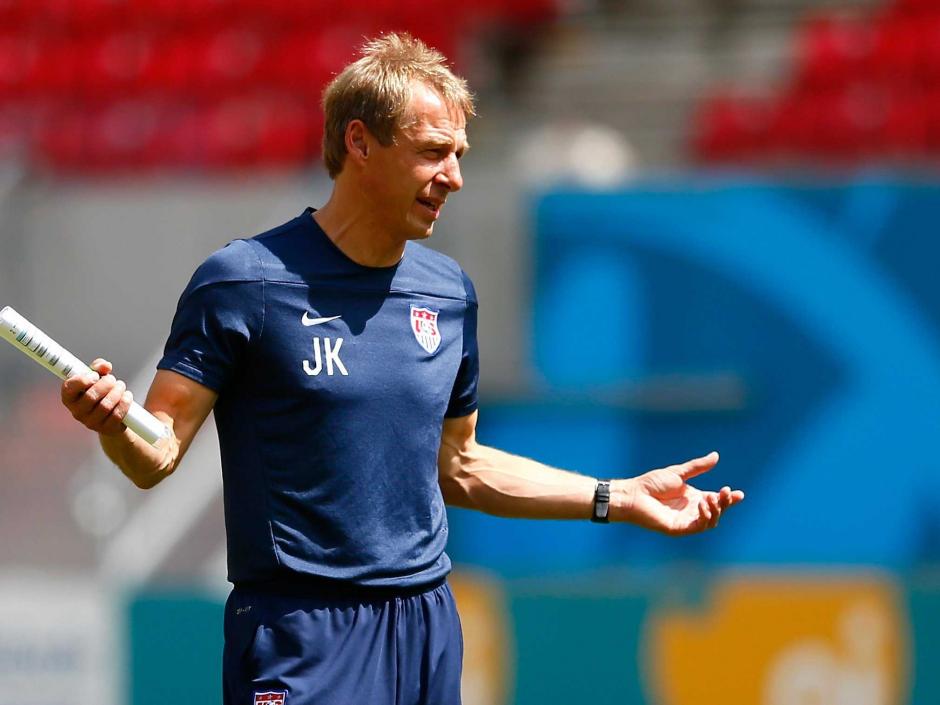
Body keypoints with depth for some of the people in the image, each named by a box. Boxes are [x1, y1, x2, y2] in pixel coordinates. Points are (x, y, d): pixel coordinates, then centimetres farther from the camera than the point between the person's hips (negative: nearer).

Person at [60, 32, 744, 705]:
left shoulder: (449, 291, 10)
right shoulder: (245, 281, -8)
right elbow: (156, 457, -10)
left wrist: (622, 498, 17)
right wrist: (116, 421, -32)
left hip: (429, 628, 6)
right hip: (302, 631, -6)